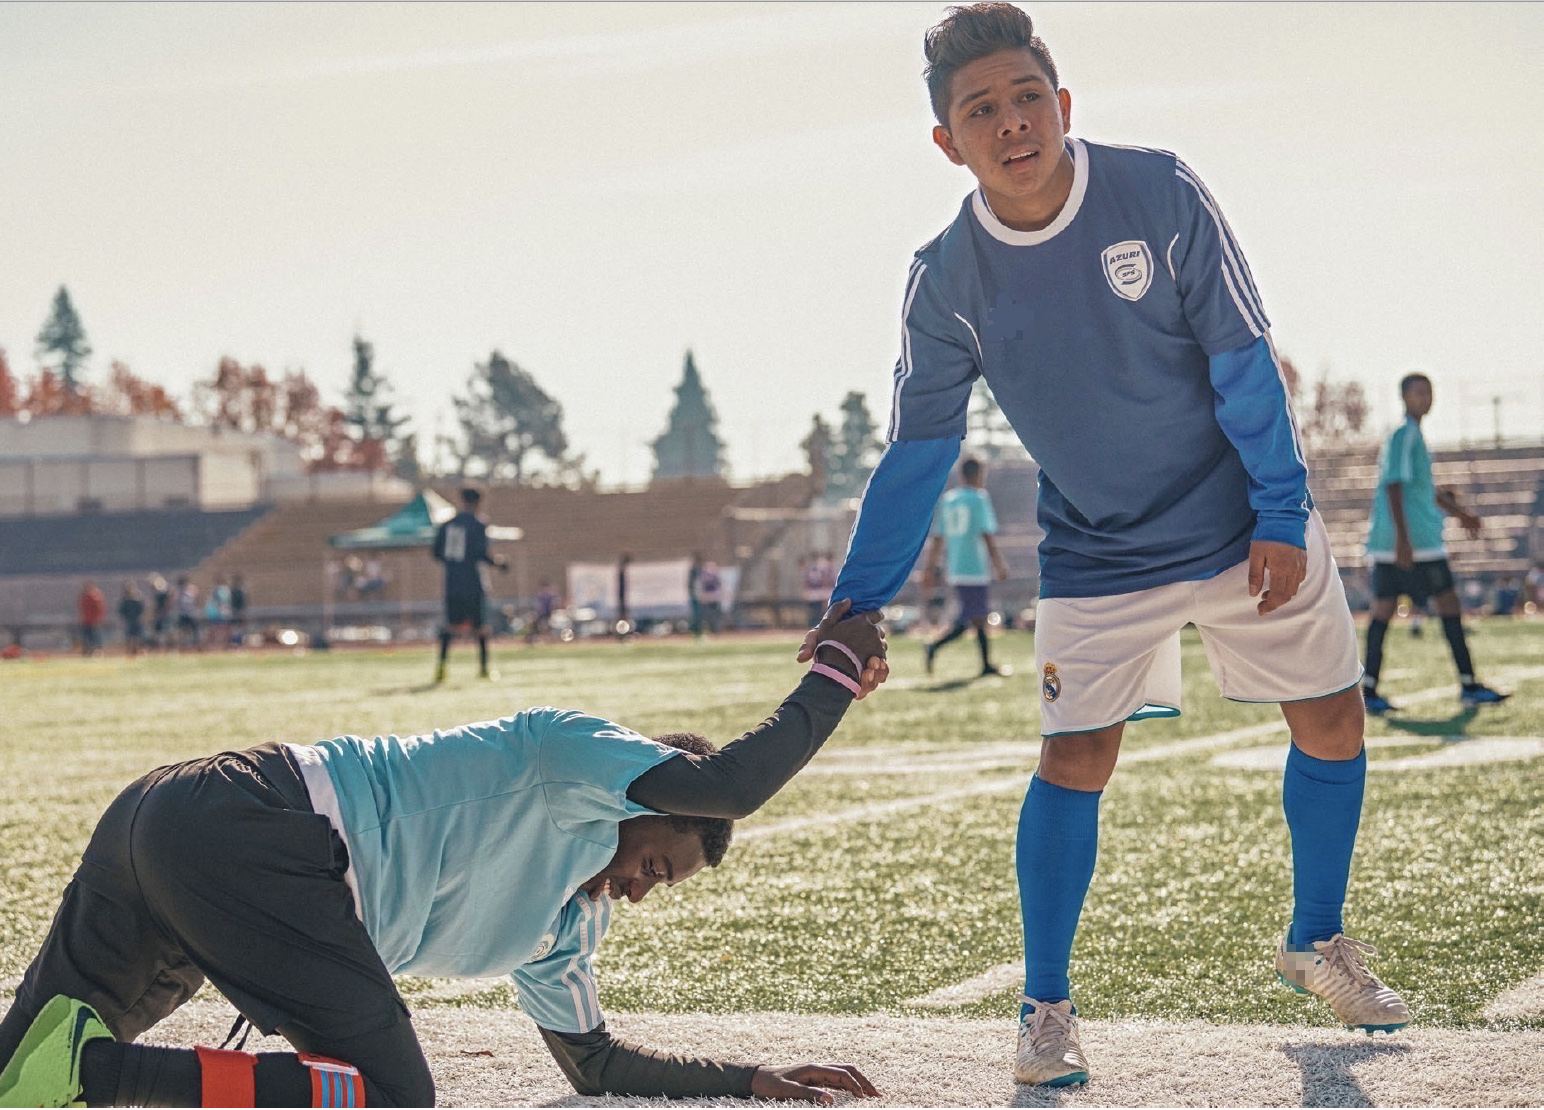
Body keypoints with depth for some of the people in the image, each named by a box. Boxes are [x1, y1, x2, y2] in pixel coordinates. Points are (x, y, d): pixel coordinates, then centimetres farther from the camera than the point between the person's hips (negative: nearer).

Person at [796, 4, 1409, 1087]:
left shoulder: (1160, 193, -17)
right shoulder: (947, 283, -13)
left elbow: (1242, 358, -11)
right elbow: (917, 452, -5)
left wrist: (1281, 516, -12)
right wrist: (857, 606, -8)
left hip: (1250, 528, 1)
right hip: (1098, 558, 0)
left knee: (1332, 723, 6)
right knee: (1073, 761, -9)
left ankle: (1318, 941, 28)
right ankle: (1047, 1008, 4)